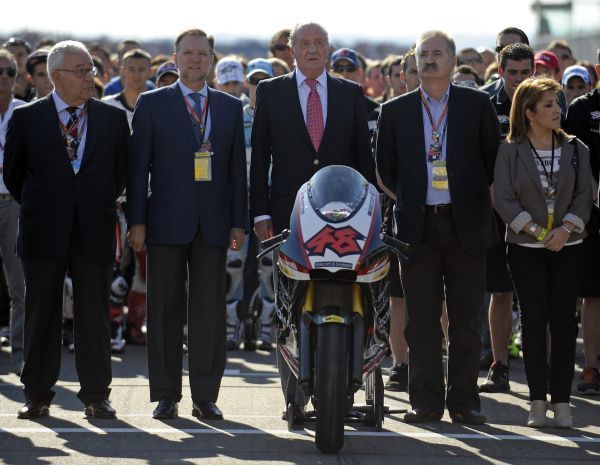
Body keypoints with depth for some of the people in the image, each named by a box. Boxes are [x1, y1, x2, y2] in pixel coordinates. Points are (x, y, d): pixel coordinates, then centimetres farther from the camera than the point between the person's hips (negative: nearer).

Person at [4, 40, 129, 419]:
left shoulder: (113, 119, 6)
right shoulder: (27, 118, 1)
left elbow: (121, 172, 15)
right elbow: (12, 173, 10)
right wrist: (38, 208, 11)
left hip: (95, 232, 1)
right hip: (43, 232, -1)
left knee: (94, 314, 2)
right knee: (42, 314, 5)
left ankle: (96, 395, 8)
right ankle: (38, 395, 12)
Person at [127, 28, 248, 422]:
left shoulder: (230, 107, 12)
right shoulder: (152, 104, 5)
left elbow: (238, 168, 11)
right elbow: (138, 165, 2)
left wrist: (239, 222, 4)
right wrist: (136, 221, -5)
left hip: (213, 224, 2)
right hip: (167, 222, -2)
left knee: (209, 311, 1)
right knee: (165, 310, 1)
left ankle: (206, 396, 5)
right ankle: (167, 395, 6)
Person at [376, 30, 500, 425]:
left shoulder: (477, 105, 4)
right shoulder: (396, 111, 8)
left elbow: (495, 158, 9)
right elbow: (385, 166, 14)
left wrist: (482, 202, 5)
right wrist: (405, 201, 7)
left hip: (466, 225, -1)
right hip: (418, 226, 1)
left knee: (467, 317, 1)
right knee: (422, 318, 2)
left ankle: (464, 401, 7)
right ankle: (426, 401, 6)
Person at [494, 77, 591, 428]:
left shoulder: (575, 150, 6)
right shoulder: (510, 151, 1)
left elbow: (584, 195, 3)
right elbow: (504, 199, -4)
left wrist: (566, 229, -13)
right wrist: (537, 232, -13)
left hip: (568, 246, 1)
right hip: (526, 248, -1)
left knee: (564, 321, -2)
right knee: (534, 320, -3)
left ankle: (562, 402, 2)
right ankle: (538, 402, 1)